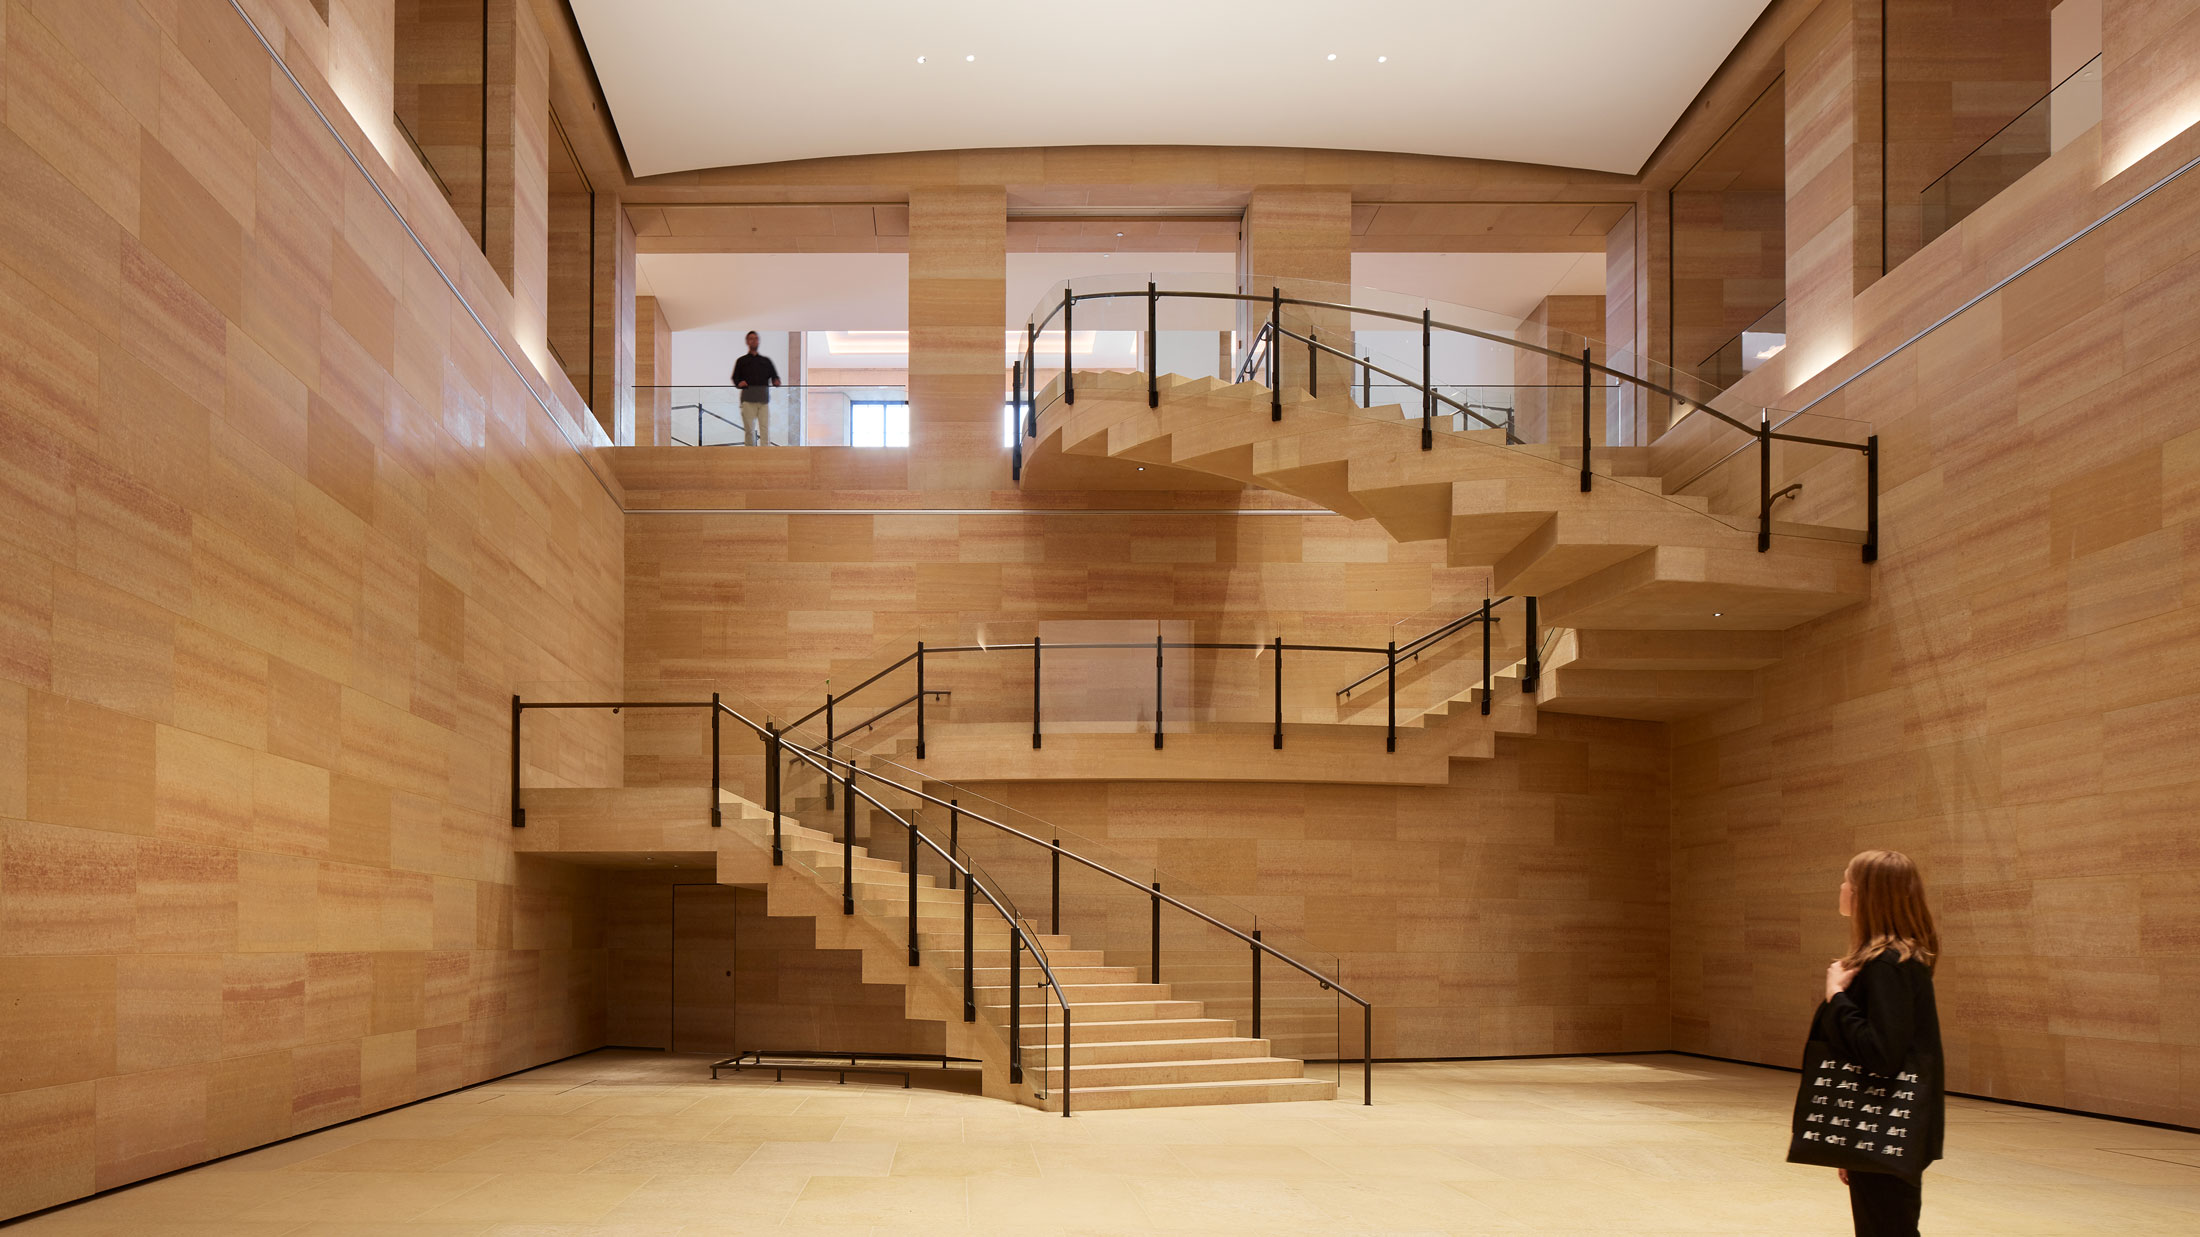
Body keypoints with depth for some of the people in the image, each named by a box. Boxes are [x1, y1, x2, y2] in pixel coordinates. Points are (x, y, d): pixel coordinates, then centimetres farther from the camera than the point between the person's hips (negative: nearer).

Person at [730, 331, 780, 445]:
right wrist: (739, 383, -11)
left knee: (765, 427, -10)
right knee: (749, 429, -5)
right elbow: (735, 377, 11)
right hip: (748, 399, -1)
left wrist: (776, 381, -5)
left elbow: (774, 375, 18)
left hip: (764, 398, 1)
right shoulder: (742, 361, 19)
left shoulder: (766, 360, 23)